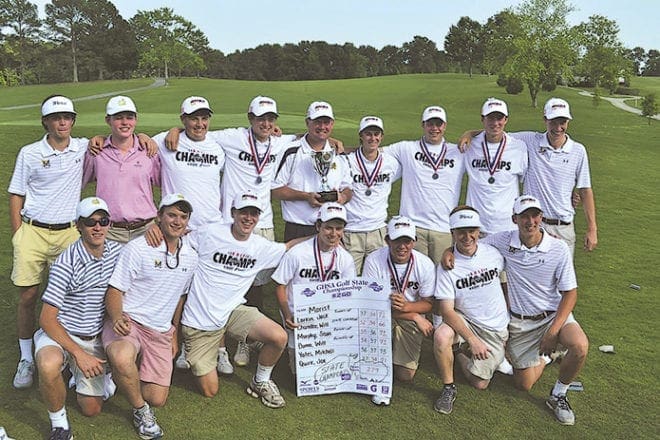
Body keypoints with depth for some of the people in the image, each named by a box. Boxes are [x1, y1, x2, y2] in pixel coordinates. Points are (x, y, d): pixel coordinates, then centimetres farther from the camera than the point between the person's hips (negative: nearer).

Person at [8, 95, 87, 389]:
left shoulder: (83, 148, 3)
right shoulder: (29, 154, 0)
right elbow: (16, 196, 5)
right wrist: (17, 237, -1)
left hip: (69, 233, 1)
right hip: (33, 231, 0)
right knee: (28, 297, 4)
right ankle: (26, 359, 20)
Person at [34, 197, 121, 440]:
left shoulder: (116, 251, -5)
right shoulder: (66, 263, -22)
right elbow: (47, 318, -20)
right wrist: (79, 353, -25)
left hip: (95, 339, 5)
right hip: (59, 333, -4)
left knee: (92, 409, 8)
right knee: (49, 366, -40)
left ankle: (79, 372, 39)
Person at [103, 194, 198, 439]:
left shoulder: (190, 257, 6)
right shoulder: (137, 249, -11)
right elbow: (114, 290, -11)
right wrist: (117, 318, -31)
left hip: (160, 332, 5)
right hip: (128, 322, -5)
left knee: (158, 399, -2)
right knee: (122, 358, -39)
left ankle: (124, 374, 30)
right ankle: (140, 410, -7)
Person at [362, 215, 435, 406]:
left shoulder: (425, 264, -13)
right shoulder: (374, 260, -20)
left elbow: (428, 303, -5)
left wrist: (407, 306, -30)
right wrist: (416, 317, -23)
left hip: (412, 316, 2)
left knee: (405, 375, -6)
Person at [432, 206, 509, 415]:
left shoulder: (493, 254, -7)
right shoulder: (447, 266, -17)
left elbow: (505, 284, 11)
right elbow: (446, 310, -20)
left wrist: (512, 319, 11)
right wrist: (472, 339, -28)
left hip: (495, 329, 2)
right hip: (464, 321, -2)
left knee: (479, 384, -2)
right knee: (441, 336, -34)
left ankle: (460, 352, 29)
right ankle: (448, 388, -9)